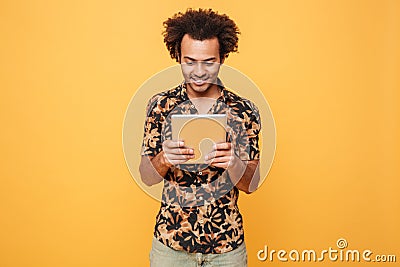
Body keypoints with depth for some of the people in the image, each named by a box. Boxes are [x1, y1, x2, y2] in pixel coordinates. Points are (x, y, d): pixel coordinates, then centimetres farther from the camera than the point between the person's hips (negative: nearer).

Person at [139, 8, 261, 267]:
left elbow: (251, 184, -8)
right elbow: (147, 177, -5)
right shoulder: (160, 105, -7)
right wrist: (164, 159, -27)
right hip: (170, 240, 1)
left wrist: (232, 162, -29)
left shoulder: (244, 110, -9)